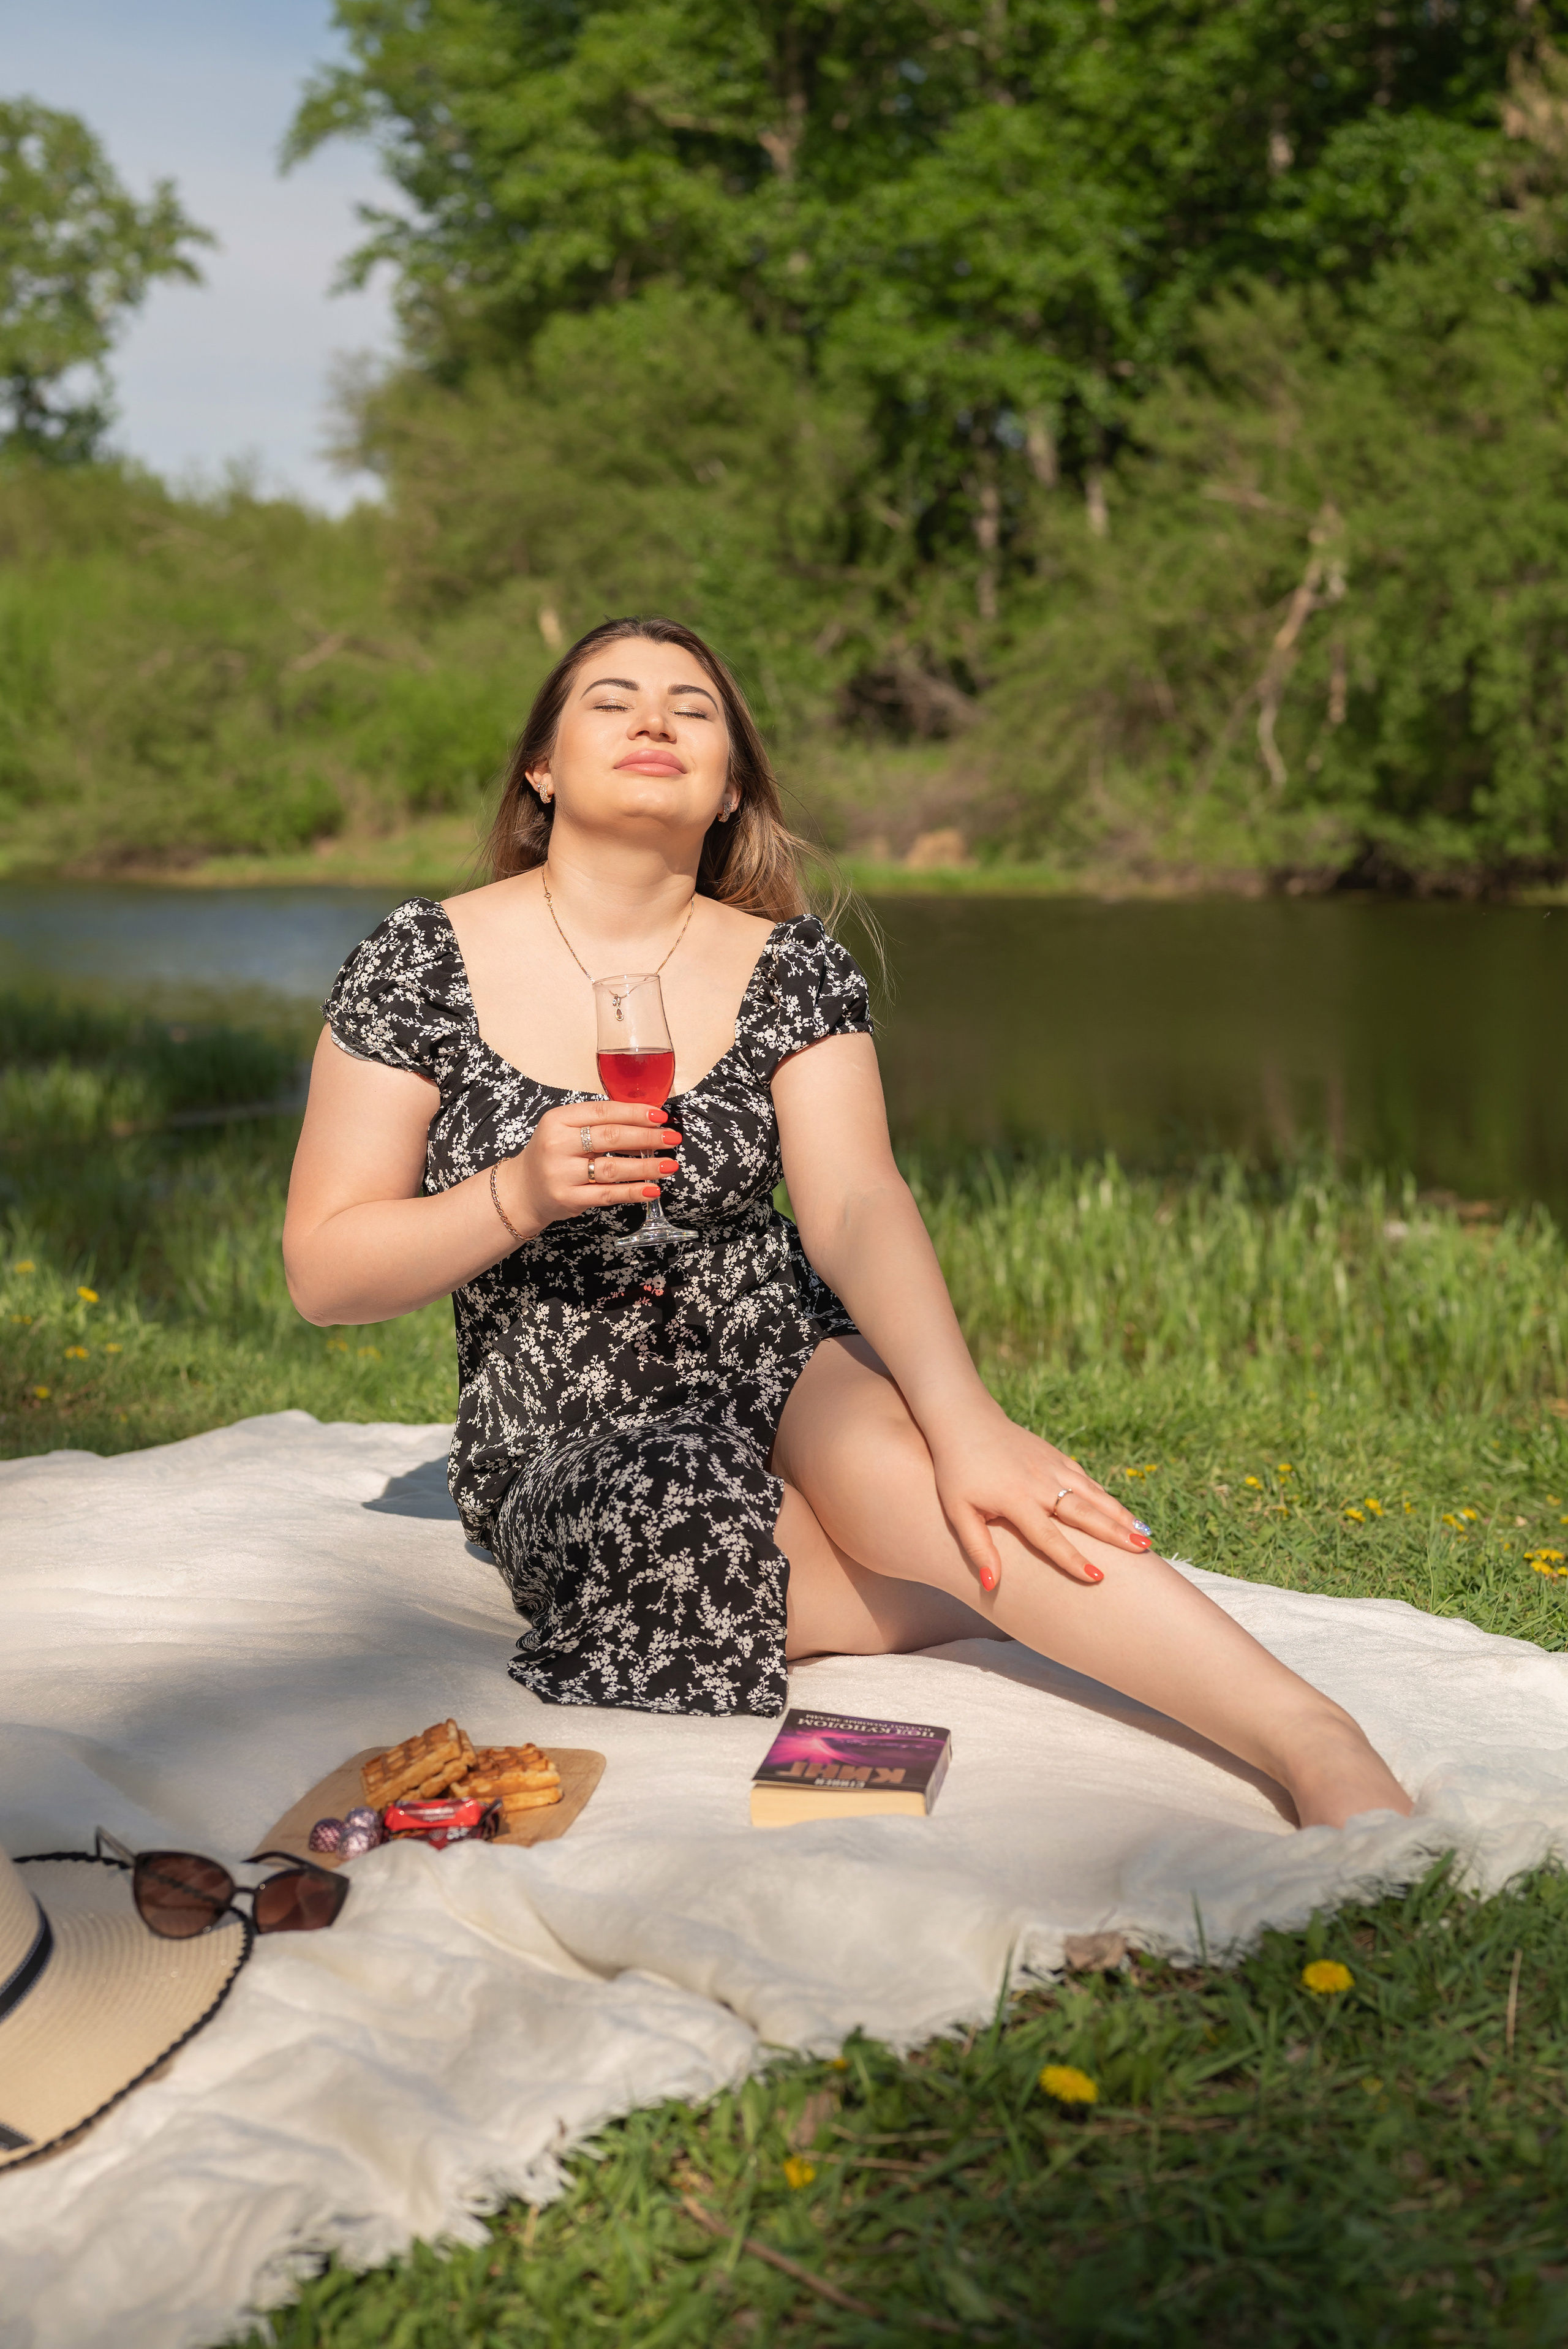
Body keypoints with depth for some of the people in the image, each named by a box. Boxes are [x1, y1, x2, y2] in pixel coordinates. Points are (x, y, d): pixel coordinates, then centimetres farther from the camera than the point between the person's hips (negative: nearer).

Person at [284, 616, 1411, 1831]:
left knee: (886, 1456, -35)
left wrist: (965, 1426, -34)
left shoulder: (790, 968, 0)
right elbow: (324, 1272, -4)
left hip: (786, 1366, 1)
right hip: (569, 1447, 0)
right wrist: (522, 1195, -22)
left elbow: (856, 1206, -15)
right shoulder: (423, 963, -4)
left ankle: (1315, 1741, -36)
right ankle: (1062, 1574, -14)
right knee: (693, 1519, -35)